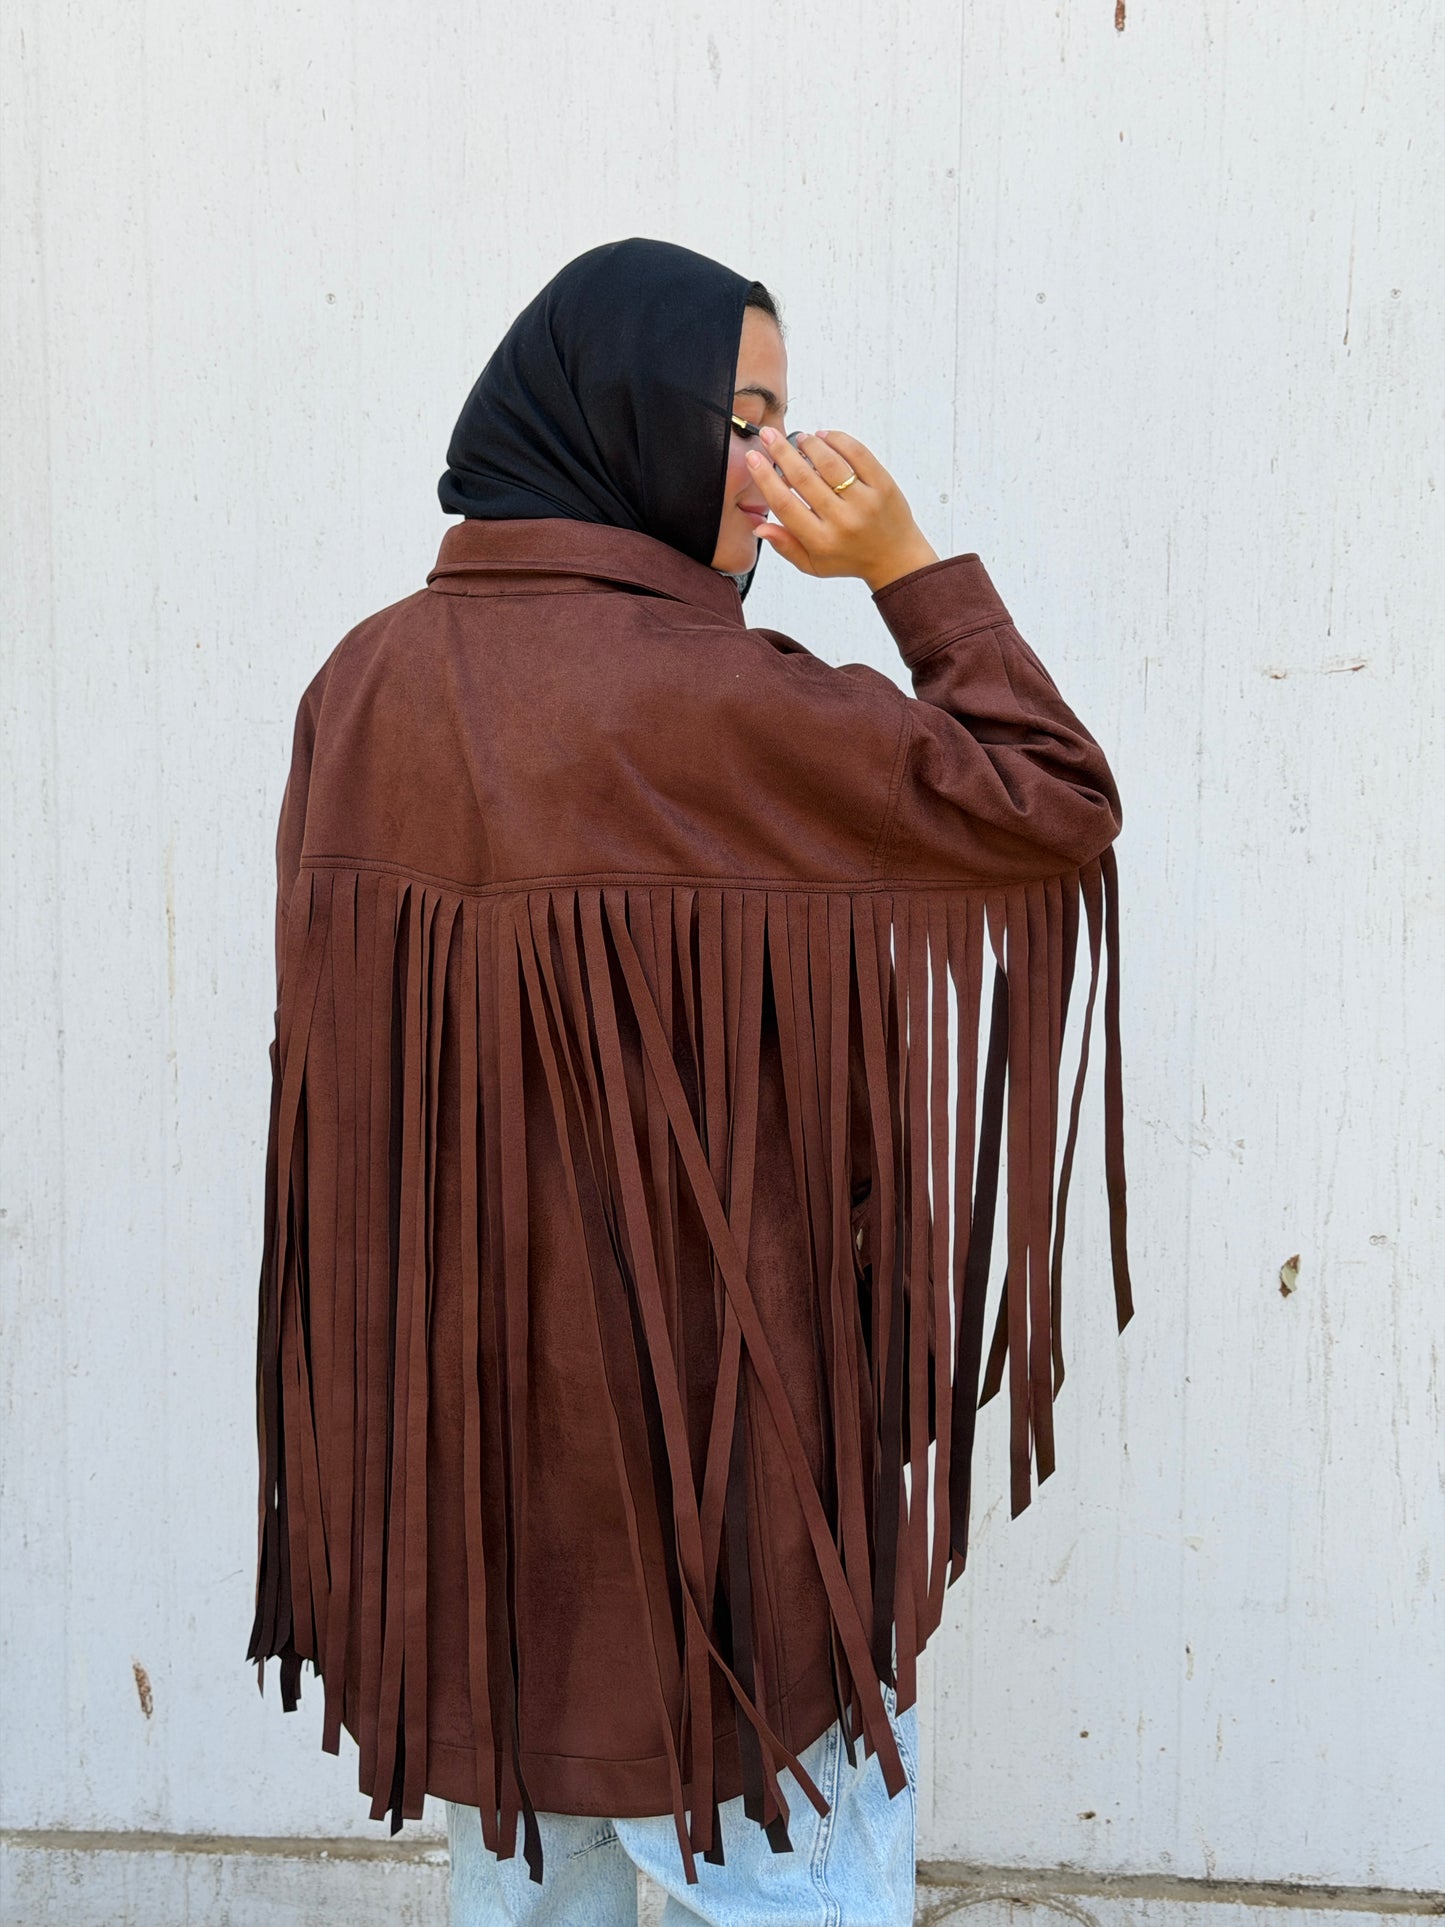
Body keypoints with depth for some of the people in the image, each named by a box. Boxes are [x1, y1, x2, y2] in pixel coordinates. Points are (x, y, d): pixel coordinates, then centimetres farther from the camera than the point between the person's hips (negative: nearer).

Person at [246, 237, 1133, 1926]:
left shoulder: (364, 683, 0)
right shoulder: (716, 704, -20)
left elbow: (339, 1039, 8)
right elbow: (1058, 803, -12)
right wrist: (915, 567, -8)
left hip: (444, 1390, 7)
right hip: (703, 1391, -6)